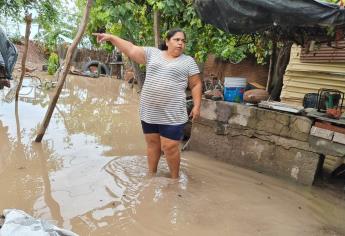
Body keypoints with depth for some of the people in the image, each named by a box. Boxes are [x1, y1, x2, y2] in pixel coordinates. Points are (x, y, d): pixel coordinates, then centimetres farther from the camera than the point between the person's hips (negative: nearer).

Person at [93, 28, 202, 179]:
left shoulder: (188, 61, 4)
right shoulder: (153, 53, 9)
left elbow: (196, 85, 4)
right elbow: (131, 49, 7)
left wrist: (197, 106, -5)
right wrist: (110, 37, 2)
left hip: (172, 114, -3)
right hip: (149, 111, 4)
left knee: (170, 147, -2)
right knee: (152, 143, 15)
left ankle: (175, 178, 19)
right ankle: (151, 174, 33)